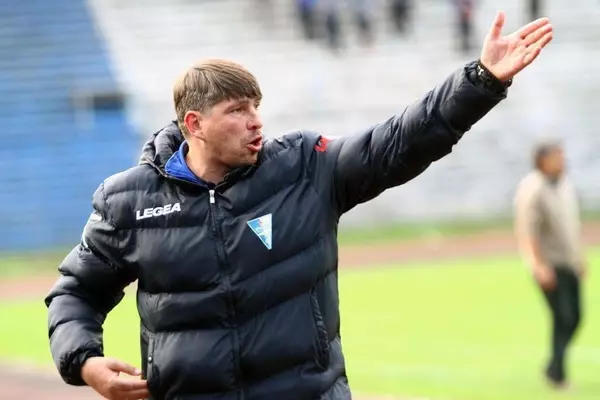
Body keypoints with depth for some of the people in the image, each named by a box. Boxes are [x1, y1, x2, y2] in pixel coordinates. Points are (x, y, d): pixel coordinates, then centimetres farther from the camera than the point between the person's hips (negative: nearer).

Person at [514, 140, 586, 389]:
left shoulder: (566, 186, 10)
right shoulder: (532, 190, -16)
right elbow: (526, 232, -20)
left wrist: (580, 258, 20)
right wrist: (539, 266, -25)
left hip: (569, 263, 8)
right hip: (549, 264, -8)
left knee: (574, 316, 9)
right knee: (563, 317, -12)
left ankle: (556, 366, 22)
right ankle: (557, 371, -2)